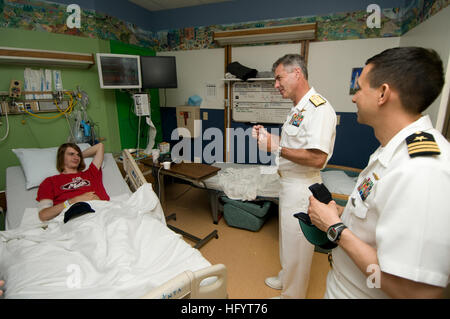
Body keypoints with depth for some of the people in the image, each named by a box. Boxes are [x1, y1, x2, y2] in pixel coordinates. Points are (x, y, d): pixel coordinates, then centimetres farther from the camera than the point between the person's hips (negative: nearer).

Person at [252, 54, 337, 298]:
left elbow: (317, 158, -29)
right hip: (289, 183, 10)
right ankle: (285, 279, 47)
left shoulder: (319, 108, -21)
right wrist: (268, 136, 4)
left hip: (302, 187, -10)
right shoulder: (297, 108, 11)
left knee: (296, 245, 9)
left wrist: (276, 148, -24)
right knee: (287, 239, 25)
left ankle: (292, 294, 32)